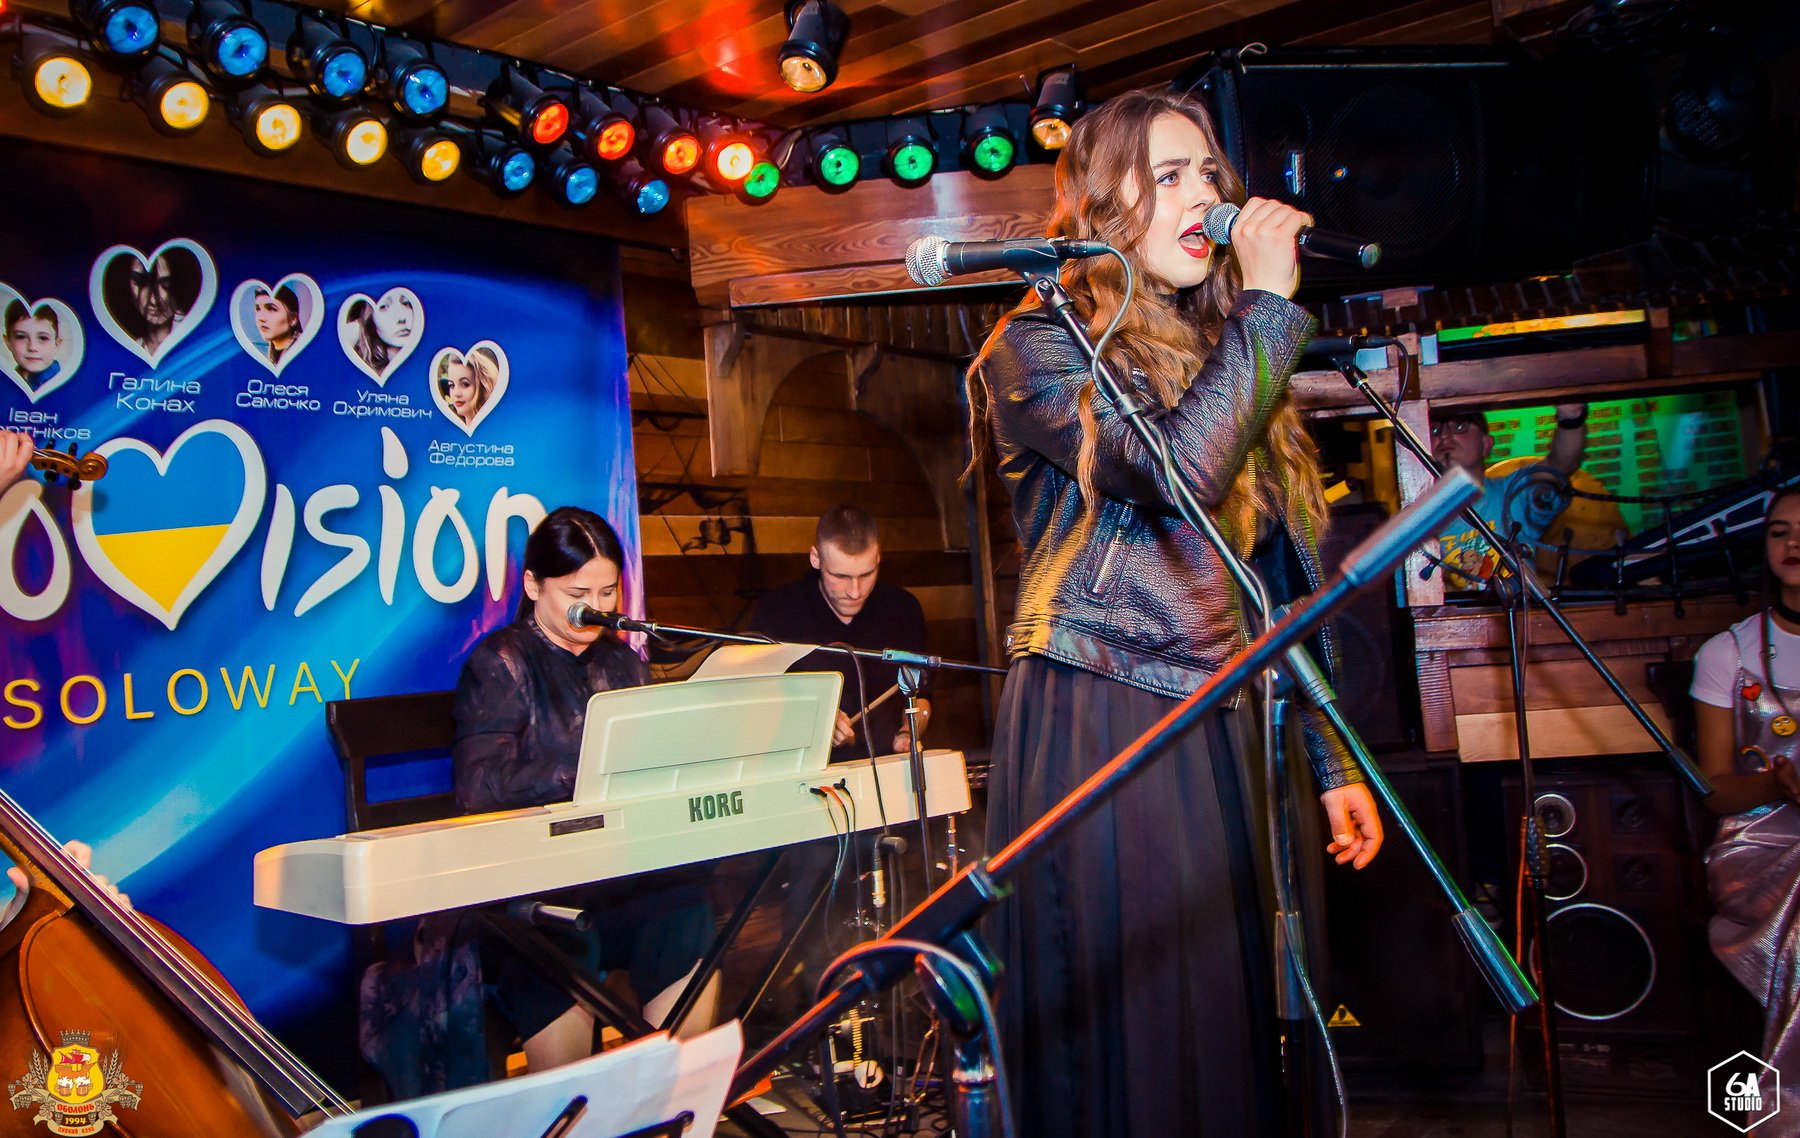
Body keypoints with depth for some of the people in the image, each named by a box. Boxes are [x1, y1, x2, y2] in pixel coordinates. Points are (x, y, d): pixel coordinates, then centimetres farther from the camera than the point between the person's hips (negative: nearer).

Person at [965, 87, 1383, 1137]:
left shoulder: (1226, 358, 17)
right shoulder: (1039, 347, -2)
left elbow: (1279, 586, 17)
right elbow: (1177, 470, -21)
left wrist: (1334, 759, 14)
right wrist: (1270, 300, -10)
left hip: (1218, 735, 6)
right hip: (1095, 729, -6)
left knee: (1227, 1026, 11)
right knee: (1123, 1040, 0)